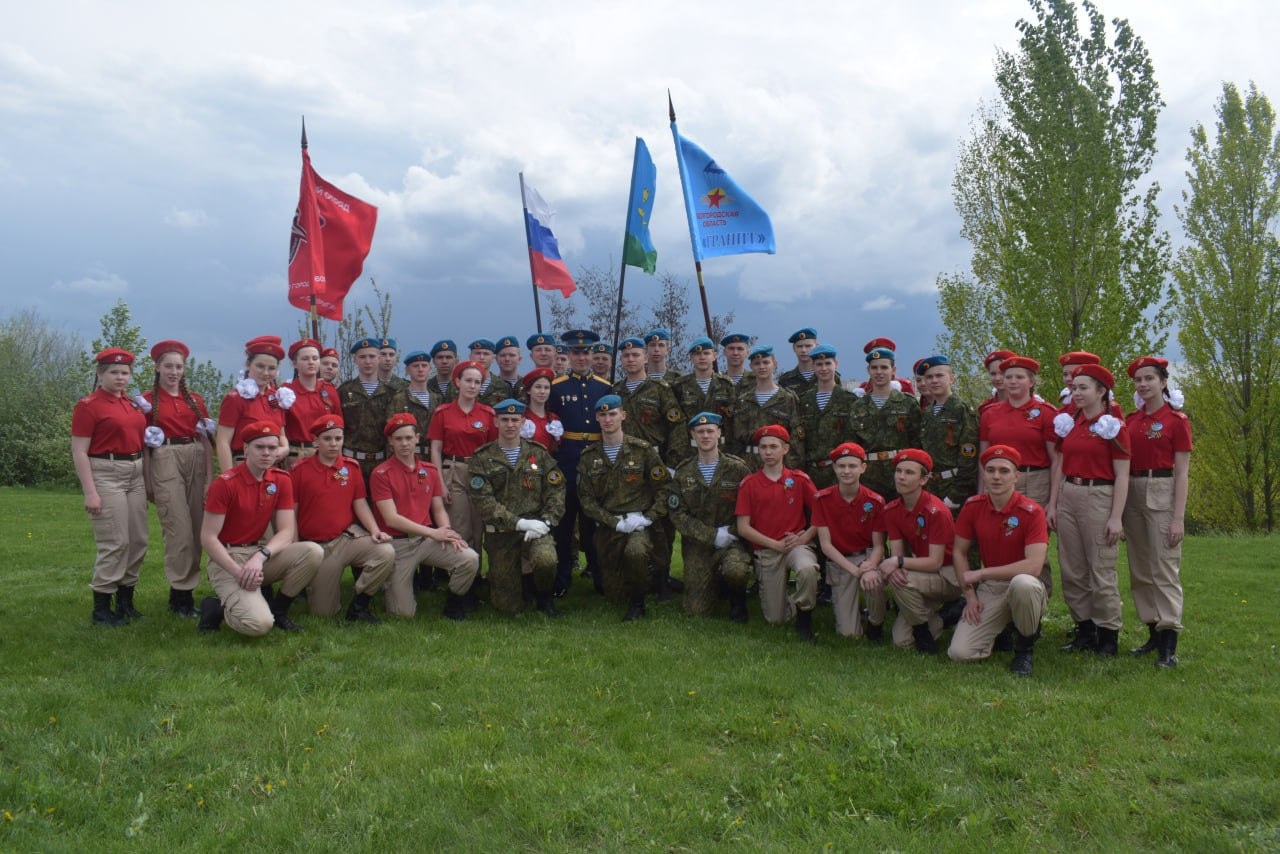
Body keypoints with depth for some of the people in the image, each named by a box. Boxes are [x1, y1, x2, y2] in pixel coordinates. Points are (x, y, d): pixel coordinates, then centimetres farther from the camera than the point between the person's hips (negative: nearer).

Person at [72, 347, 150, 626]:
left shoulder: (133, 404, 12)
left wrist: (149, 481, 17)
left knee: (138, 540, 9)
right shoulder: (88, 406, -7)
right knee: (115, 543, -7)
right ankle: (101, 608, 5)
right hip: (106, 475, -7)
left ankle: (125, 601, 21)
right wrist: (90, 492, -17)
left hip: (136, 475, 7)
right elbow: (79, 452, -11)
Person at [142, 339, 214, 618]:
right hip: (165, 462, -4)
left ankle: (185, 589, 17)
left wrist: (210, 477, 3)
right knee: (179, 529, -9)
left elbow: (206, 440, 11)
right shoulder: (148, 400, 3)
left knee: (197, 528, 4)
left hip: (196, 461, 4)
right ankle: (181, 594, 1)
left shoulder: (195, 399, 13)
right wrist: (147, 482, -3)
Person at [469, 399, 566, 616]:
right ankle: (519, 580, 37)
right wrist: (519, 523, -18)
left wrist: (546, 521, -13)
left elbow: (556, 491, 4)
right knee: (508, 607, 0)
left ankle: (543, 596, 1)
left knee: (546, 559, -34)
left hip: (535, 528, 1)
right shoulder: (482, 458, 0)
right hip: (500, 533, 0)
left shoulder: (539, 453, 7)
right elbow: (483, 501, -9)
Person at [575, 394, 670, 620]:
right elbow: (586, 498, 0)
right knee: (614, 596, 2)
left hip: (639, 525, -2)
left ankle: (637, 601, -10)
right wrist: (616, 522, -12)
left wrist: (647, 518, -12)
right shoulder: (589, 457, 6)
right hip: (606, 528, 3)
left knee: (635, 552, -38)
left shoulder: (643, 450, 0)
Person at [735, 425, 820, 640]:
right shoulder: (749, 484, -2)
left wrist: (804, 537, -11)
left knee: (807, 569, -36)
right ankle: (791, 602, 34)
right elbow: (743, 528, -4)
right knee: (775, 618, -2)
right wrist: (775, 544, -10)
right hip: (766, 551, 0)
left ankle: (804, 613, -7)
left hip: (797, 544, 0)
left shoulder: (799, 479, 0)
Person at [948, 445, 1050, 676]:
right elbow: (959, 552, 6)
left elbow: (1034, 566, -25)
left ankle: (1025, 646, -11)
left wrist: (981, 573, -21)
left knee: (1023, 583, -42)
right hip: (988, 588, 4)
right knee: (959, 652, -14)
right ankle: (1001, 629, 20)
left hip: (1023, 584, -3)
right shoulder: (972, 507, -2)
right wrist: (970, 596, -2)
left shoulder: (1031, 512, -16)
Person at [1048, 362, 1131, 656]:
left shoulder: (1113, 427, -5)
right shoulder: (1067, 424, 11)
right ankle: (1085, 630, 20)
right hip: (1068, 497, 6)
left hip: (1099, 497, -6)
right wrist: (1053, 504, 8)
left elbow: (1122, 476, -8)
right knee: (1072, 570, 8)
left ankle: (1108, 635, 10)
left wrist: (1116, 517, -13)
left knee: (1102, 571, -1)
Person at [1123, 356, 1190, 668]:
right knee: (1140, 570, 9)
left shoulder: (1177, 420, -4)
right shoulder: (1130, 420, 11)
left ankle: (1169, 643, -3)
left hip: (1162, 494, -6)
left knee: (1164, 568, -6)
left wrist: (1179, 517, -13)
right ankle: (1154, 633, 19)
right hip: (1132, 495, 6)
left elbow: (1182, 473, -7)